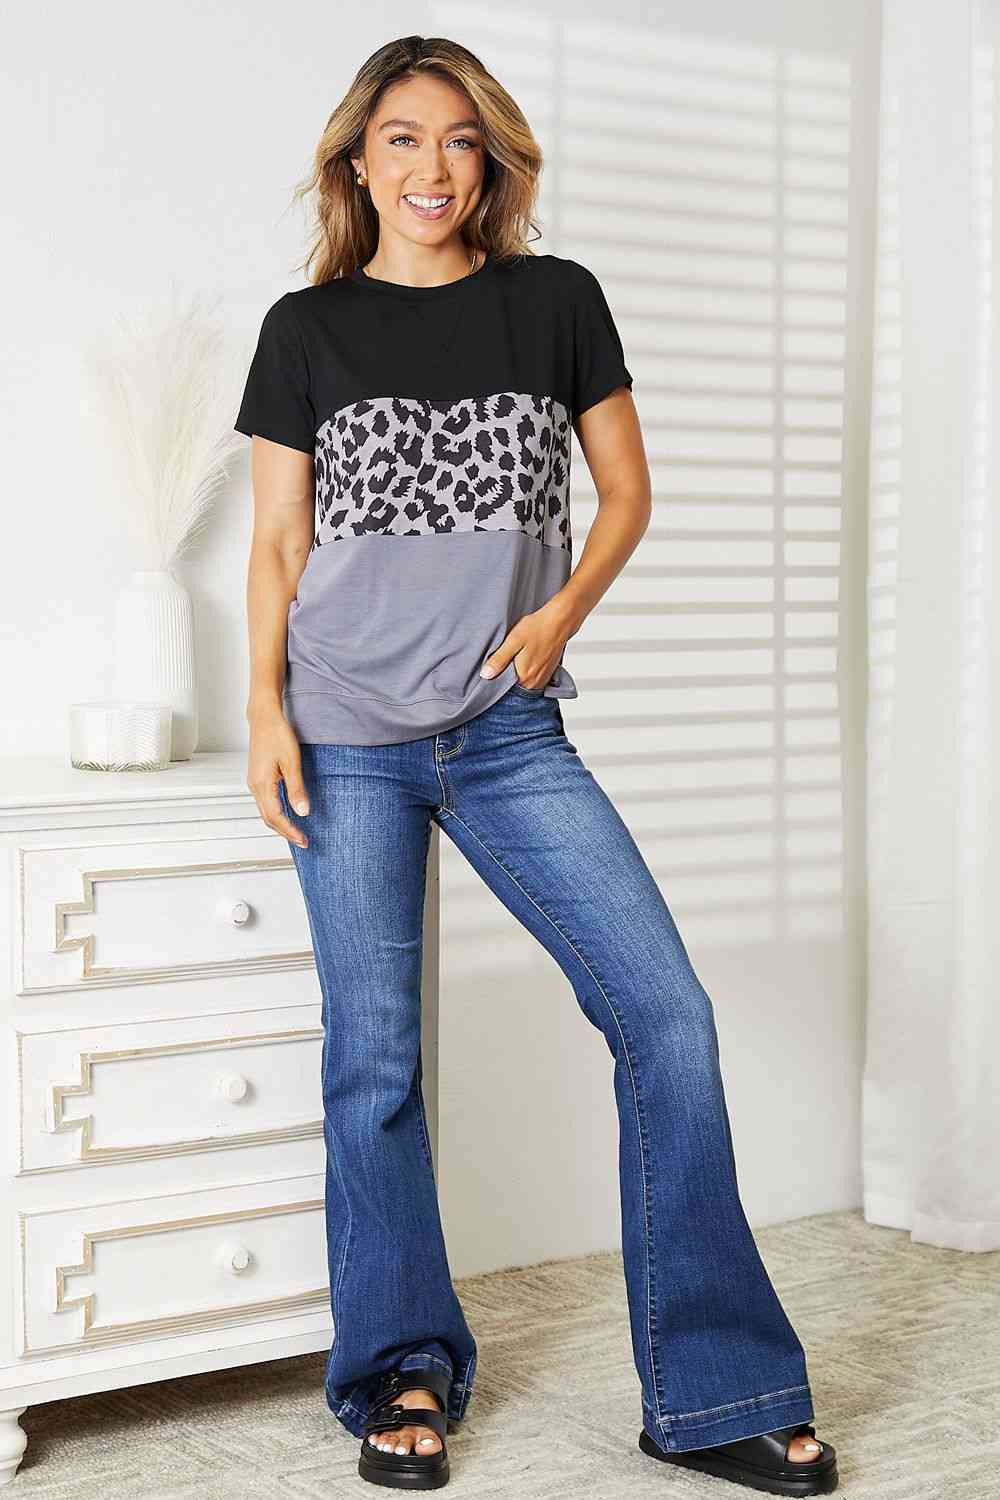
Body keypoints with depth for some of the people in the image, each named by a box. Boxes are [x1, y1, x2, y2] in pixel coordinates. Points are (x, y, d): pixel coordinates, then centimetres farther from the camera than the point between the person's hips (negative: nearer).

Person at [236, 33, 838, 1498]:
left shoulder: (557, 303, 7)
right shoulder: (307, 329, 5)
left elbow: (626, 492, 11)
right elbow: (277, 541, 7)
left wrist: (564, 611, -6)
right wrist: (265, 708, -3)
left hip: (510, 733, 1)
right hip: (352, 740, 0)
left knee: (667, 1015, -9)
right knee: (374, 1057, 3)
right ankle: (404, 1374, 21)